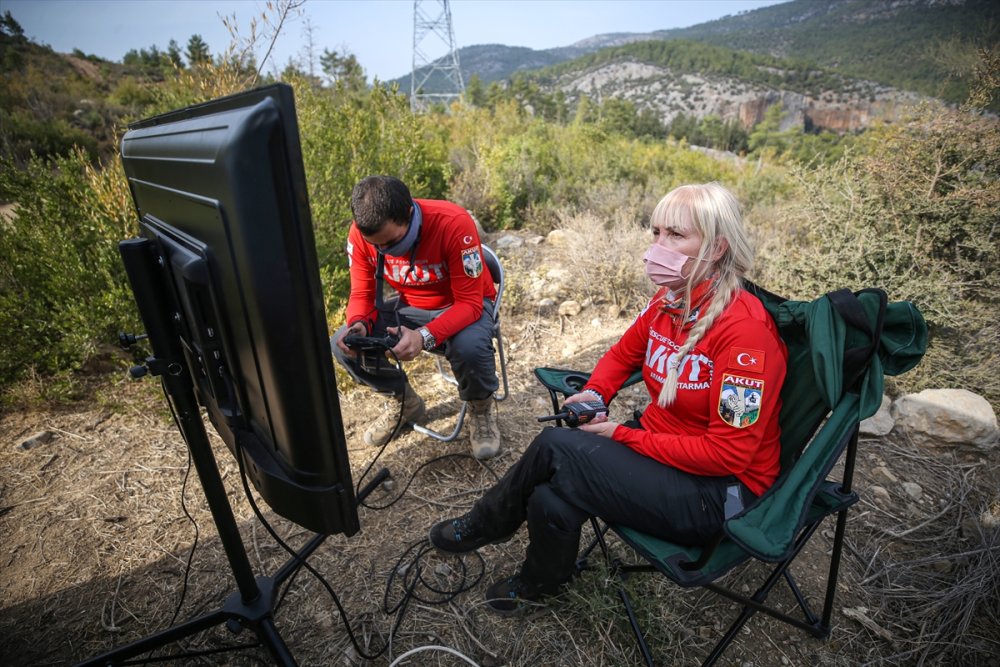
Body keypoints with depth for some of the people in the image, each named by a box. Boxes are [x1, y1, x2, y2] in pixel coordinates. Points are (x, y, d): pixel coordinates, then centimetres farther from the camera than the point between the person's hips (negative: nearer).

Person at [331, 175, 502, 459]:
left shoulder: (454, 223, -31)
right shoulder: (360, 233, -17)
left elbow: (470, 303, -28)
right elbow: (362, 293, -5)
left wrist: (425, 336, -44)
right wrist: (357, 324, -29)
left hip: (464, 305, -4)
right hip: (410, 306, 5)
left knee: (469, 347, -38)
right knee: (343, 345, -14)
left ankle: (482, 407, -1)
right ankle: (405, 402, 12)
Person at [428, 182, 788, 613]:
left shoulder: (744, 330, -24)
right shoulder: (669, 300, -1)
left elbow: (727, 452, -23)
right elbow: (624, 354, 15)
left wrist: (625, 436, -19)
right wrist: (594, 393, -5)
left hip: (720, 490, -6)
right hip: (656, 442, 6)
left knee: (555, 447, -21)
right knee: (551, 500, -15)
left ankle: (487, 525, 9)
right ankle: (535, 582, 17)